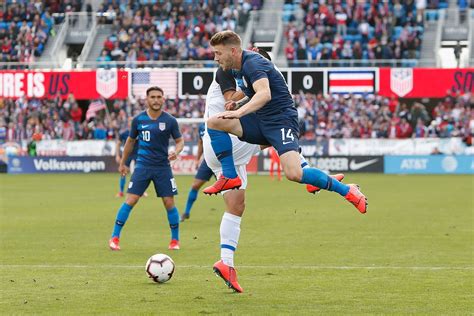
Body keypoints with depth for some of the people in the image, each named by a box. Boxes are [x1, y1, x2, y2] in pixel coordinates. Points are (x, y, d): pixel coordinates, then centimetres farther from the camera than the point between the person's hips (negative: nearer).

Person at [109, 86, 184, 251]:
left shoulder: (170, 121, -3)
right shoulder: (138, 119, 0)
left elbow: (180, 141, 5)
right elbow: (131, 140, 14)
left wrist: (176, 151, -18)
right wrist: (122, 163, 20)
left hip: (163, 166, 0)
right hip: (143, 165, 0)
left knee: (169, 203, 0)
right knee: (130, 200, -8)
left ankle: (175, 240, 16)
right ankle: (115, 237, -1)